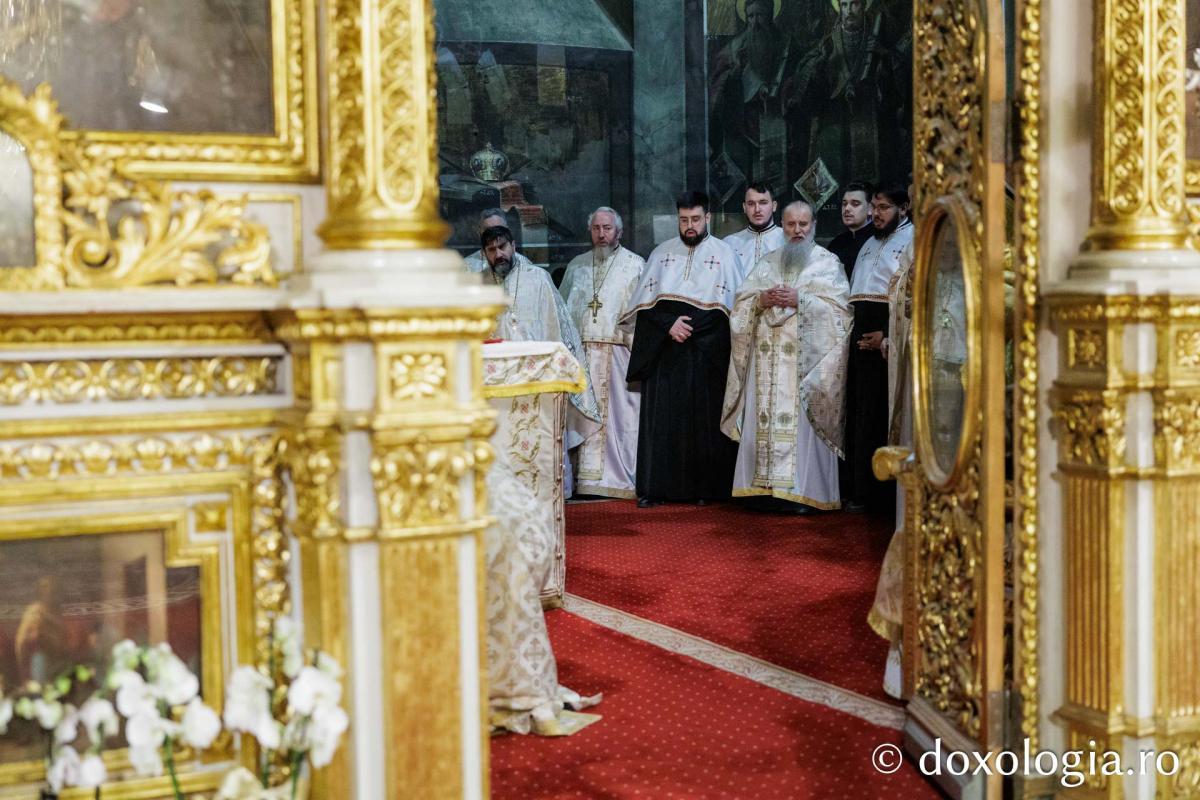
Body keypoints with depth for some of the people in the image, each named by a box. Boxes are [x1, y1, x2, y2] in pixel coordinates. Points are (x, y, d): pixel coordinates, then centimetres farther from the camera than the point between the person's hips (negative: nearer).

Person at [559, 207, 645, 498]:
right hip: (580, 352, 3)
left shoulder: (635, 265, 6)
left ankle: (623, 479, 2)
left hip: (619, 351, -3)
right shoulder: (576, 266, 17)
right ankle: (586, 477, 3)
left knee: (621, 414, -4)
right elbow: (562, 309, 17)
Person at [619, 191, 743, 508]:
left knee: (705, 419, -2)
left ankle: (704, 487, 4)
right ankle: (656, 487, 0)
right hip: (663, 350, 2)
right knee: (661, 417, -2)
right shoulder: (662, 253, 11)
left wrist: (689, 326, -11)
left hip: (707, 351, -2)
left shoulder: (724, 254, 4)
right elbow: (646, 302, 7)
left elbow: (730, 306, -2)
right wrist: (669, 325, -10)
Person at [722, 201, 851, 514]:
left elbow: (838, 307, -4)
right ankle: (767, 486, 0)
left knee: (802, 420, -9)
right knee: (765, 417, -2)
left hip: (806, 355, -4)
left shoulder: (827, 262, 7)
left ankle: (803, 490, -7)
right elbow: (741, 302, 13)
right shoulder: (767, 262, 18)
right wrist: (761, 300, -8)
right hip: (768, 354, 4)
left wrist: (799, 300, -13)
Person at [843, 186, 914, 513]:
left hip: (889, 338, -8)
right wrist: (854, 331, 13)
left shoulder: (913, 240, -5)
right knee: (857, 410, 9)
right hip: (862, 334, 8)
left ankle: (875, 493, 1)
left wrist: (888, 335, -19)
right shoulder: (870, 244, 22)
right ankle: (857, 488, 15)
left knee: (879, 415, -6)